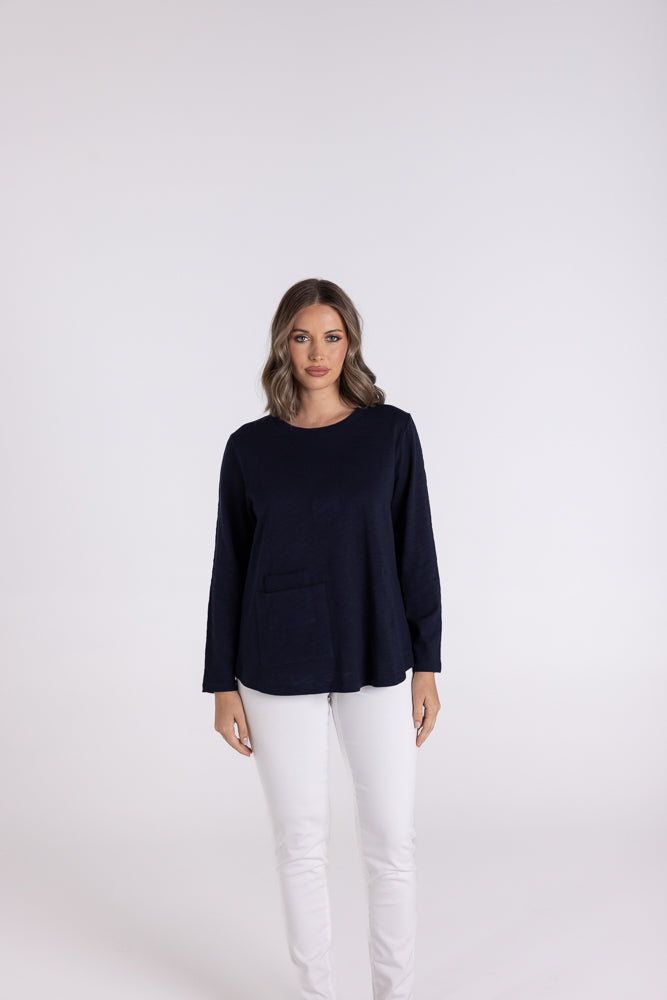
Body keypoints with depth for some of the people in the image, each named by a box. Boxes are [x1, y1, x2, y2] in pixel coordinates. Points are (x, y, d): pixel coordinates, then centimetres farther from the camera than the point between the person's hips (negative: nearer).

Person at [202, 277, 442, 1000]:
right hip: (279, 669, 0)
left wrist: (426, 667, -1)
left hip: (375, 664, 0)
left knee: (392, 841, 6)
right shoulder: (250, 446, 1)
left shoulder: (391, 431, 0)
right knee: (300, 844, 10)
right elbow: (230, 567, 3)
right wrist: (223, 683, 1)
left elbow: (415, 552, 1)